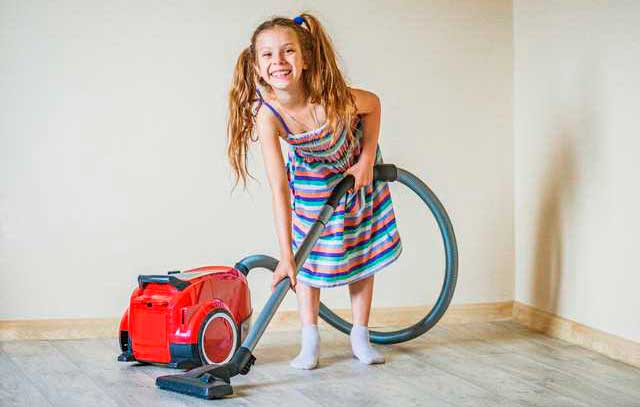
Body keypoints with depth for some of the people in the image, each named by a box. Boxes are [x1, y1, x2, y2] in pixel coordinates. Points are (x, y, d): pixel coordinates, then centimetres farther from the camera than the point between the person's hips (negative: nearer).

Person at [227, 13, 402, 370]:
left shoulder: (332, 97, -39)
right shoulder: (268, 115, -36)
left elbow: (373, 104, -13)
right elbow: (279, 190, -35)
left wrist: (367, 159, -16)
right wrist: (285, 256, -37)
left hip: (356, 169, 0)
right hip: (312, 178, 0)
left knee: (363, 252, 6)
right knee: (309, 256, -1)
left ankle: (360, 337, 18)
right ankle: (310, 341, 9)